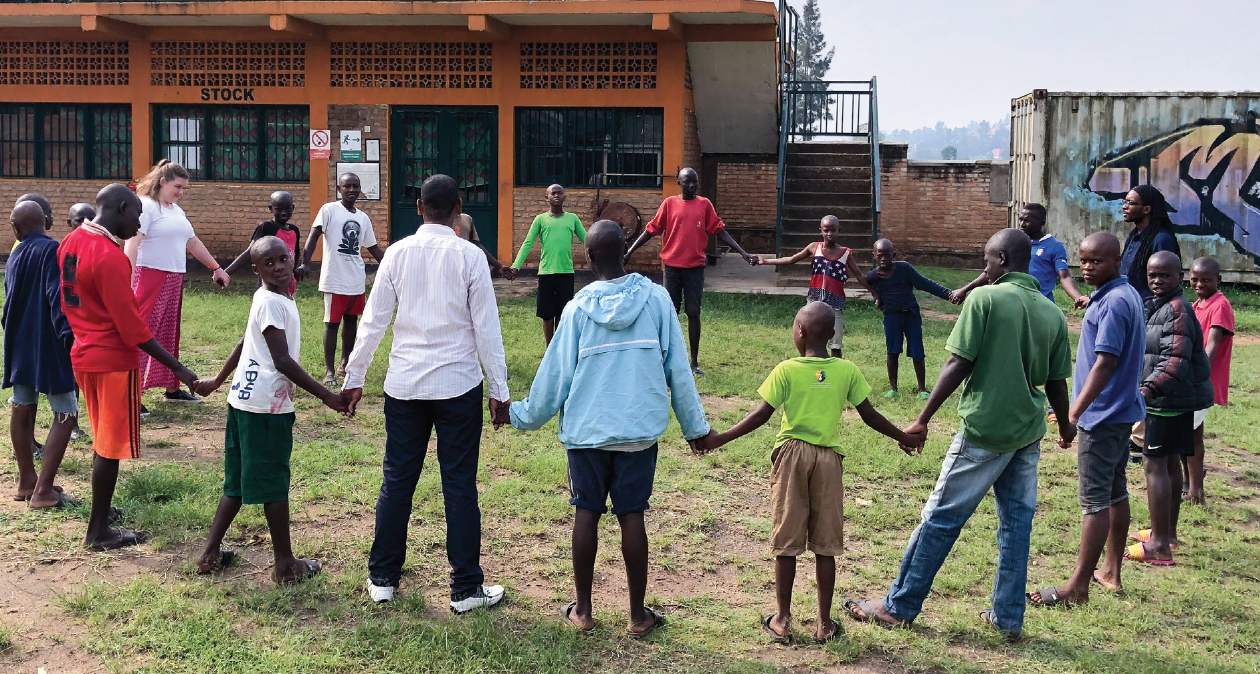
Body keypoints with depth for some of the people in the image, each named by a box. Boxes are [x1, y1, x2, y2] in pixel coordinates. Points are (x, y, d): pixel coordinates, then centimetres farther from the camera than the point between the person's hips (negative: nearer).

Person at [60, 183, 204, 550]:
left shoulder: (71, 242, 5)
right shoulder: (109, 256, -22)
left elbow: (69, 301, 15)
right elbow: (132, 327, -23)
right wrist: (178, 368, -19)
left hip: (83, 355, 9)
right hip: (114, 361, -9)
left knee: (103, 440, 21)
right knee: (111, 447, 3)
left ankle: (101, 509, 34)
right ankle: (98, 531, 12)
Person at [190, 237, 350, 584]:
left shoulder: (267, 298, 13)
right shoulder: (272, 303, -17)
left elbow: (244, 344, 24)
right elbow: (282, 360, -22)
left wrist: (217, 381, 34)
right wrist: (326, 396, -22)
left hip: (245, 400, 9)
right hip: (267, 406, -9)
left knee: (239, 482, 16)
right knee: (275, 484, 1)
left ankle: (210, 554, 24)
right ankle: (286, 565, 11)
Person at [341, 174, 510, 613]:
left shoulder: (398, 253, 1)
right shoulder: (469, 256, -6)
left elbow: (373, 321, 3)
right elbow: (486, 328, -5)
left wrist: (354, 378, 12)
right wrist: (500, 391, 1)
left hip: (404, 384, 3)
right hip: (458, 385, -2)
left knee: (397, 481, 13)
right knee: (460, 486, 4)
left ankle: (382, 578, 24)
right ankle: (466, 589, 12)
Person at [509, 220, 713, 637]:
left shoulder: (578, 308, -5)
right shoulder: (655, 298, -4)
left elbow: (555, 374, 0)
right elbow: (677, 368, 0)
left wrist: (522, 415, 16)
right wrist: (695, 426, 9)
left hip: (586, 430, 0)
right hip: (640, 430, 0)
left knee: (586, 512, 10)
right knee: (632, 515, 6)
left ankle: (582, 611, 19)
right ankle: (638, 616, 15)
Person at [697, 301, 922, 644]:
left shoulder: (786, 370, -8)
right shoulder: (847, 371, -2)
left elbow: (761, 414, -11)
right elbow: (869, 415, 4)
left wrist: (719, 439, -5)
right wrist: (904, 438, 20)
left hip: (791, 455, -1)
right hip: (829, 458, 2)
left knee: (786, 542, 8)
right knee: (825, 545, 9)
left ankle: (782, 620, 15)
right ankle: (824, 623, 16)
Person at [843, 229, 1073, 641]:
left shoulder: (984, 299, -10)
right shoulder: (1052, 314, 5)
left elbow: (958, 365, -14)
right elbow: (1057, 383, 9)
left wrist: (923, 419, -9)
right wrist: (1065, 427, 26)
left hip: (985, 428, -6)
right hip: (1028, 431, 6)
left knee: (941, 517, 3)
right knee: (1017, 520, 13)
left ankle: (899, 607, 13)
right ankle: (1008, 617, 20)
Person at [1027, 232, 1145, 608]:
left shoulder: (1113, 302, -20)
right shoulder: (1127, 296, 12)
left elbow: (1105, 363, -26)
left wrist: (1074, 412, -29)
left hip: (1103, 415, -10)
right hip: (1122, 411, 10)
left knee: (1095, 500, -6)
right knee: (1115, 492, 16)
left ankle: (1078, 587, -1)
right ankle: (1111, 572, 27)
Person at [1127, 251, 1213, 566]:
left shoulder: (1177, 309, -18)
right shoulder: (1157, 305, 13)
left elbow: (1176, 359, -28)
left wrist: (1150, 389, -38)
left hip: (1171, 398, -11)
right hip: (1175, 398, 11)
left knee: (1154, 464, -10)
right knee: (1170, 462, 18)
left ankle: (1159, 545, -8)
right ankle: (1168, 532, 31)